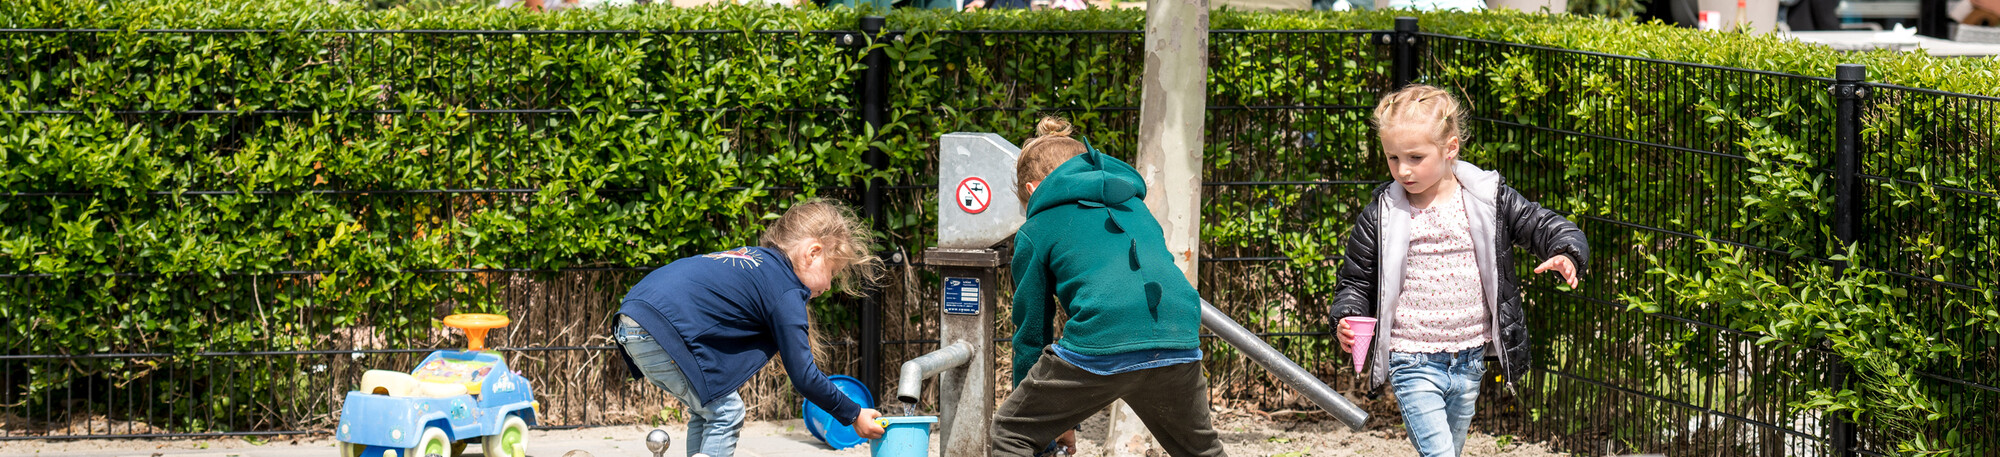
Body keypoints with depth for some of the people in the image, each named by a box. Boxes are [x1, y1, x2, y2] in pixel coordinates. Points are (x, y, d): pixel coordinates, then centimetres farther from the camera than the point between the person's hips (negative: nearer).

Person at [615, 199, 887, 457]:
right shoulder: (786, 291, -5)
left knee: (708, 410, 18)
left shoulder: (754, 258, 22)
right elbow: (803, 375, -3)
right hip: (659, 330, -10)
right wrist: (853, 415, 6)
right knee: (725, 412, -2)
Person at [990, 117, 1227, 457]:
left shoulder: (1035, 230, 15)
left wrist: (1058, 421, 30)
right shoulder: (1133, 203, 30)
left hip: (1101, 346, -4)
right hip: (1178, 346, 5)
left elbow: (1031, 331, 17)